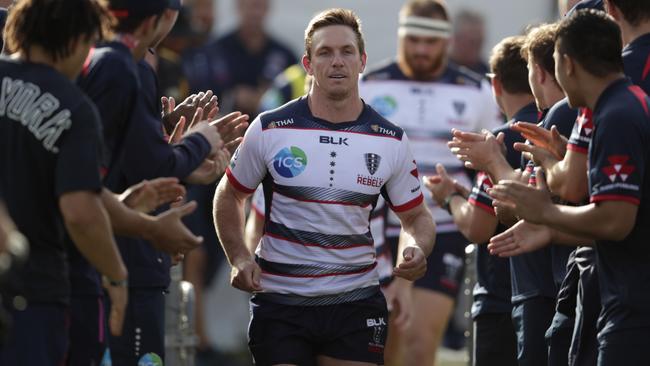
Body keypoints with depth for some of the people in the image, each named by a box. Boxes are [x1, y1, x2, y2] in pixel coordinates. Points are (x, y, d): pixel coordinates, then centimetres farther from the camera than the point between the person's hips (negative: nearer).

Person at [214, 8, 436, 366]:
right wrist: (239, 257, -5)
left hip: (356, 305, 1)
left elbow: (417, 216, 10)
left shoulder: (391, 141, 1)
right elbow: (229, 195, 10)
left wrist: (417, 249, -13)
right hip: (279, 302, -1)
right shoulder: (269, 129, -4)